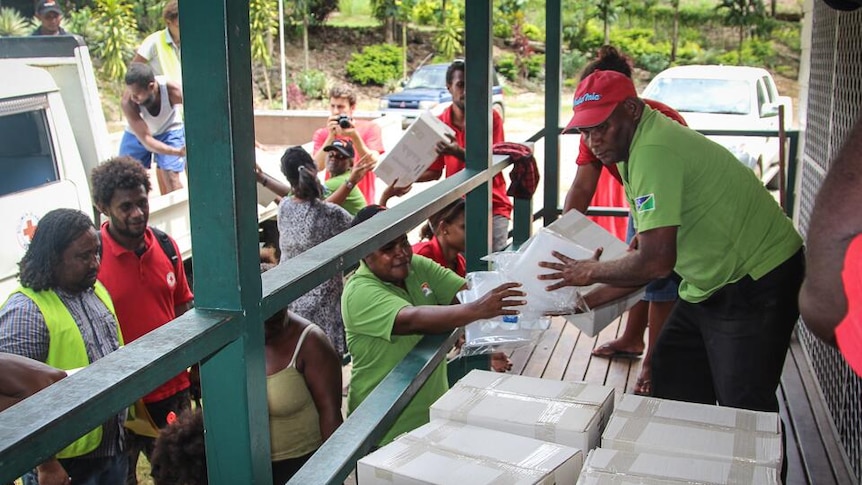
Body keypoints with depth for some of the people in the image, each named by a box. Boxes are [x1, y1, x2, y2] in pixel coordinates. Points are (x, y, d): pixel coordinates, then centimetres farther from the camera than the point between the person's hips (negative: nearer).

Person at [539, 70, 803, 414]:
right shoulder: (638, 145, 8)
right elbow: (649, 246, 15)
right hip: (713, 283, 11)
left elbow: (656, 261, -29)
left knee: (744, 410, -4)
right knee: (672, 386, 15)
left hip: (756, 281, -10)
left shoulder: (653, 151, -25)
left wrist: (592, 273, -12)